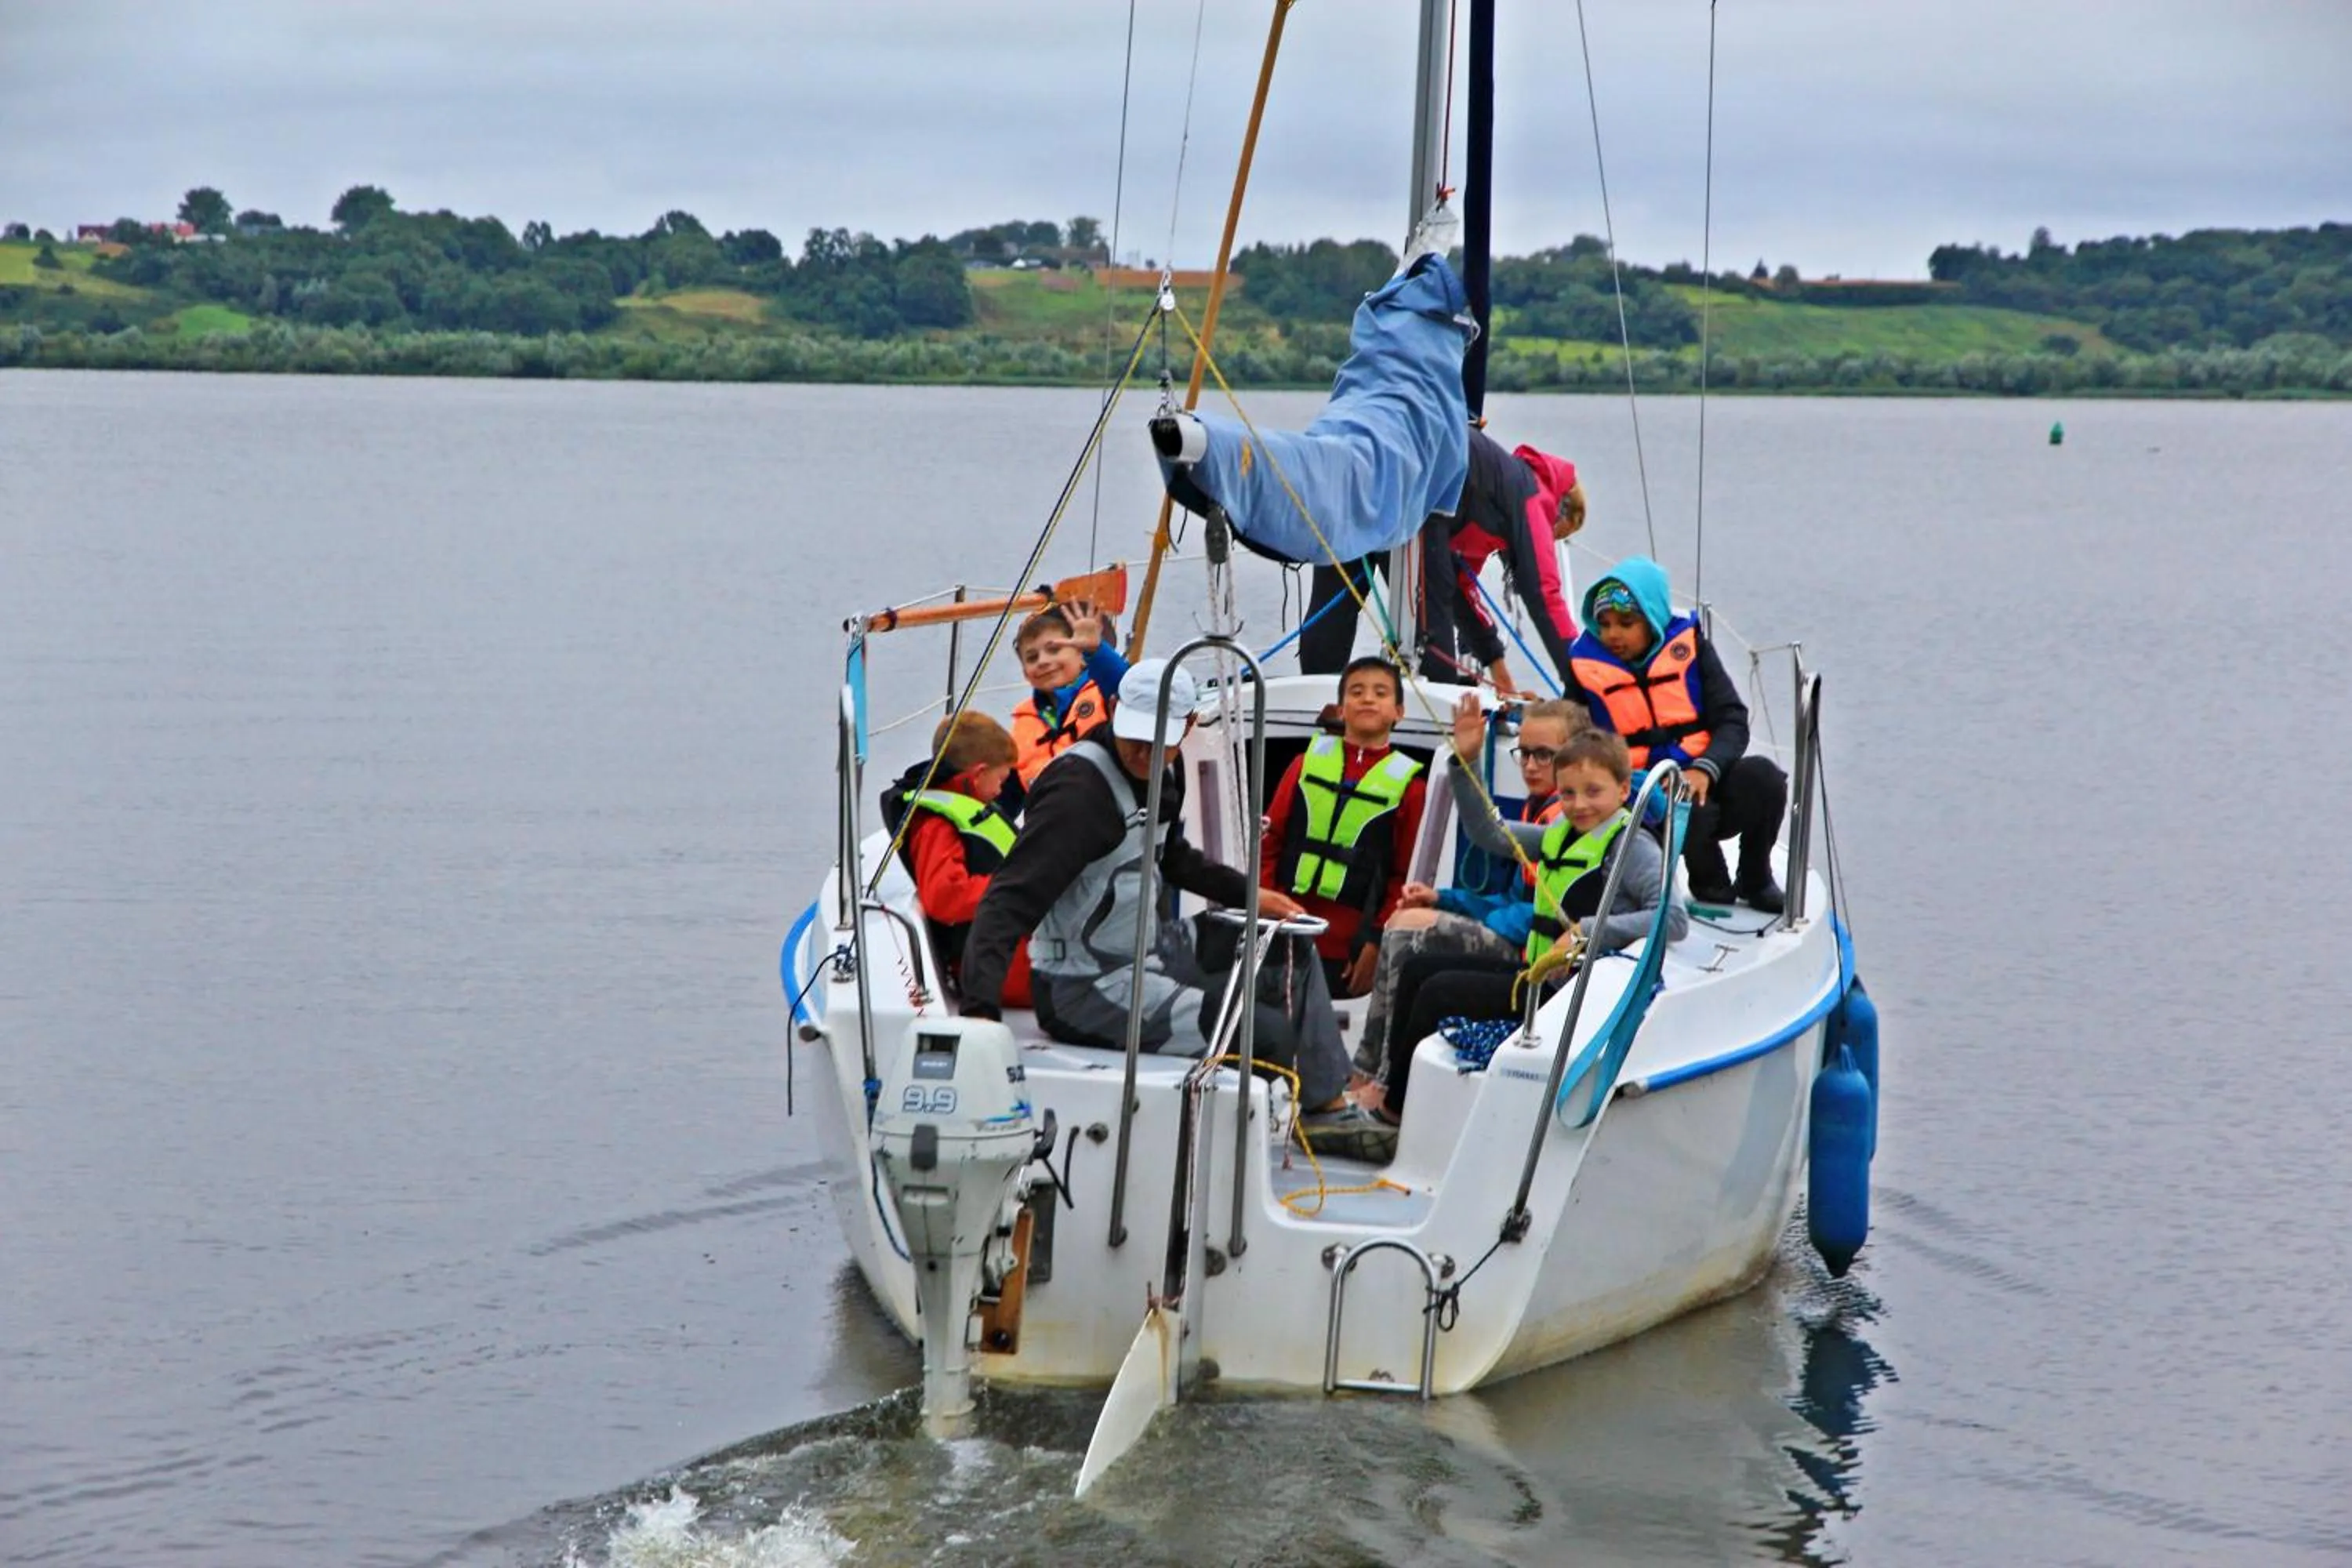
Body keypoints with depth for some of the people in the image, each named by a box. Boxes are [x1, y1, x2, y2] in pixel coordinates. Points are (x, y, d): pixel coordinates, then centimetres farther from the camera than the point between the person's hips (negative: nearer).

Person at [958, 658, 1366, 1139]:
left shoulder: (1161, 771, 4)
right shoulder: (1079, 788, -25)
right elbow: (1010, 901, -32)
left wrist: (1249, 893, 20)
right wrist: (980, 1009, -43)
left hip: (1146, 950, 10)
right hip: (1084, 990, -10)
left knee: (1289, 953, 18)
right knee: (1271, 1035, -15)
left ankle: (1327, 1103, 24)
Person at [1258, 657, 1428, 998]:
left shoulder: (1408, 784, 1)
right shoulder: (1309, 762, 10)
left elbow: (1407, 877, 0)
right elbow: (1269, 840, 9)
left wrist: (1378, 941, -7)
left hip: (1349, 947, -2)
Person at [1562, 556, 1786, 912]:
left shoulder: (1688, 645, 2)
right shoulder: (1585, 663, 3)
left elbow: (1732, 721, -3)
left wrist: (1704, 770, -21)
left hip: (1702, 780, 2)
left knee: (1762, 777, -29)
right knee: (1689, 809, -36)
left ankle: (1755, 881, -2)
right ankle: (1710, 883, -2)